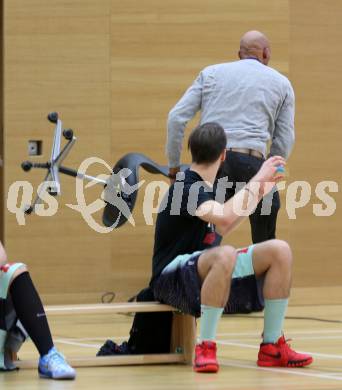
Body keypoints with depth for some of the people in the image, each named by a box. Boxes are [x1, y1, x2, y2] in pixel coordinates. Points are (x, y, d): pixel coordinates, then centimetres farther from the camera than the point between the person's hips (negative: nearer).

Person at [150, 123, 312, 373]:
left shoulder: (206, 186, 13)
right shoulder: (186, 188, -17)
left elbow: (222, 229, 28)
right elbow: (224, 216, -34)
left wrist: (259, 193, 27)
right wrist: (257, 179, -24)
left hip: (207, 269, 9)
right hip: (172, 279, -9)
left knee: (280, 251, -4)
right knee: (225, 254, -41)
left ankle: (272, 346, -4)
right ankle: (206, 348, -30)